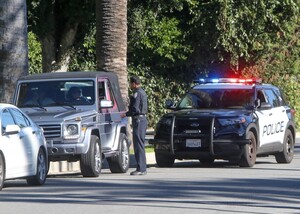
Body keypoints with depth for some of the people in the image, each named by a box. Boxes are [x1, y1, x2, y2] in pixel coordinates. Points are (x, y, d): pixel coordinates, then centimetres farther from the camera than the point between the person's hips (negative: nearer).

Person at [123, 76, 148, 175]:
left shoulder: (137, 94, -14)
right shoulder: (142, 92, 17)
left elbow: (135, 109, -20)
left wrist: (125, 114, -9)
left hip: (138, 120, -10)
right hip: (143, 119, 10)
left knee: (138, 145, -10)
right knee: (140, 145, 14)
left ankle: (141, 169, -12)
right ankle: (142, 168, 17)